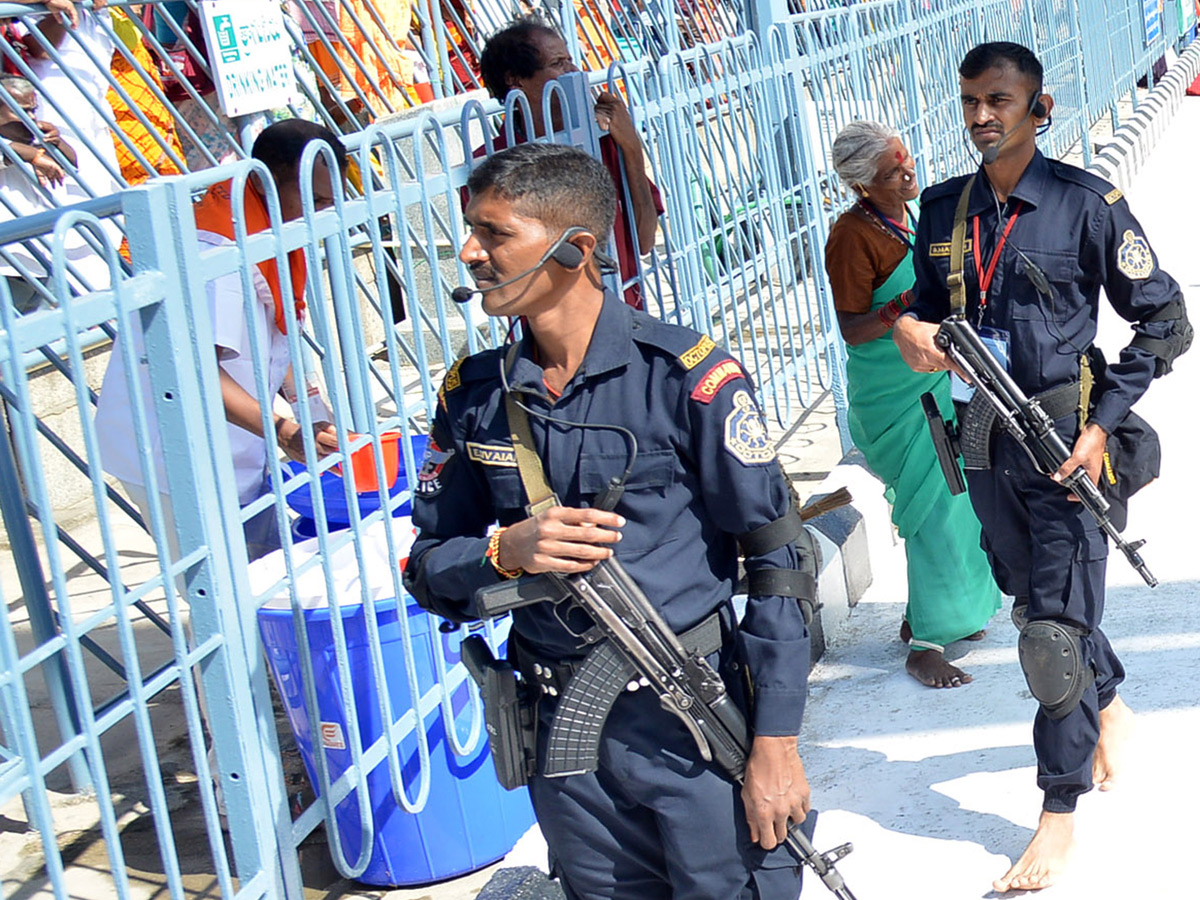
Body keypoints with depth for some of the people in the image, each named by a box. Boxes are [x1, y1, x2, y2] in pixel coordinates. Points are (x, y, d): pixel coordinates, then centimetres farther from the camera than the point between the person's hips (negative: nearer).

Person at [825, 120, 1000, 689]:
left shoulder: (909, 215, 6)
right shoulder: (853, 236, -18)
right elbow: (852, 329, -19)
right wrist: (905, 306, -32)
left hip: (932, 380, 8)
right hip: (892, 393, -8)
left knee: (947, 500, 14)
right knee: (935, 507, -7)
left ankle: (925, 615, 30)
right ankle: (925, 644, 3)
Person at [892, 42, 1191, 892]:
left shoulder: (1087, 203, -11)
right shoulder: (943, 208, 5)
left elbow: (1164, 321, -7)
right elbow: (931, 303, 17)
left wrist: (1100, 423, -14)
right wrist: (911, 327, -8)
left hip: (1067, 440, -6)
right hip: (987, 437, 6)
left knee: (1054, 630, -5)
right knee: (1032, 596, 21)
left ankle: (1060, 814, 9)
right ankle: (1111, 706, 49)